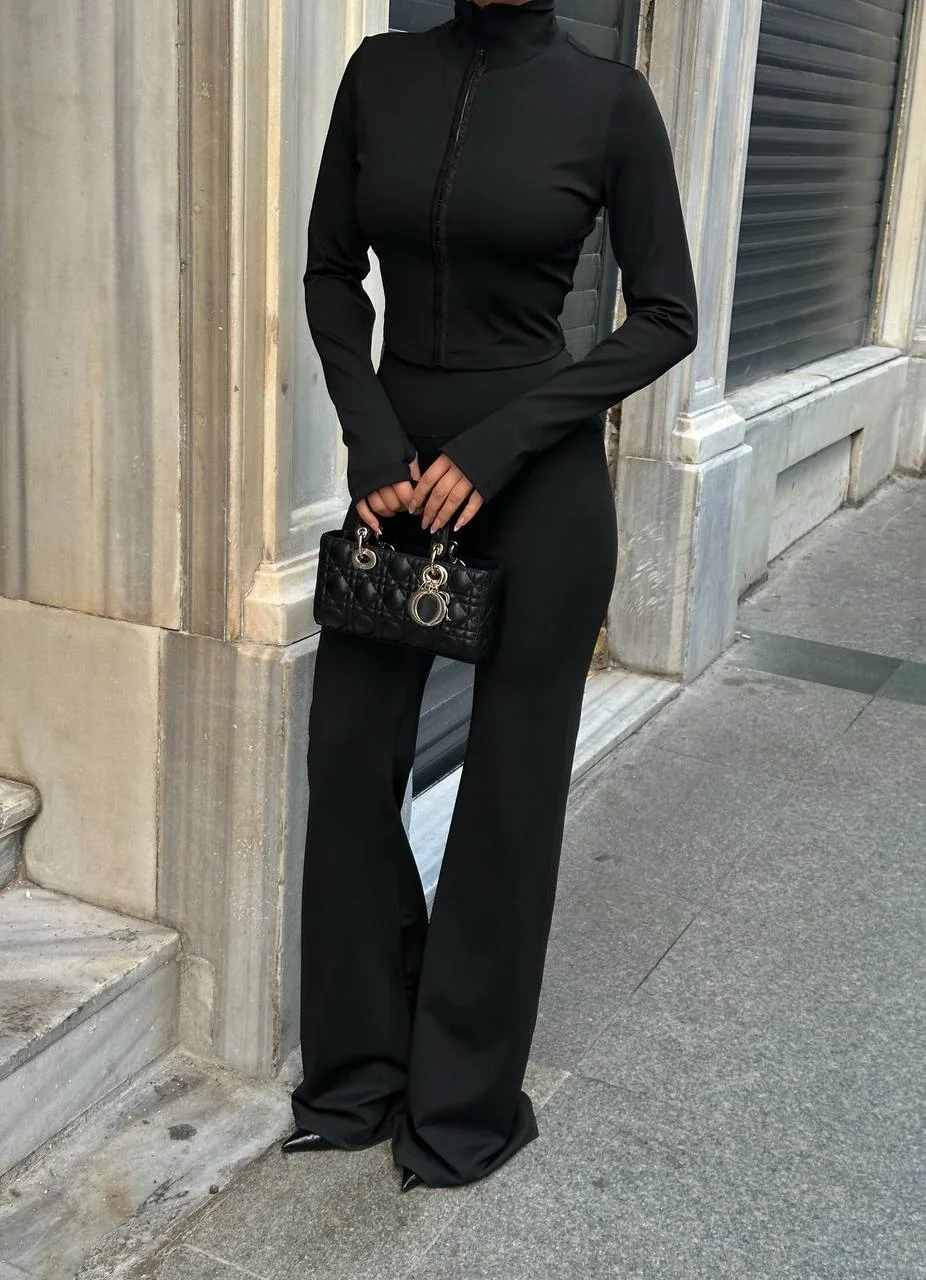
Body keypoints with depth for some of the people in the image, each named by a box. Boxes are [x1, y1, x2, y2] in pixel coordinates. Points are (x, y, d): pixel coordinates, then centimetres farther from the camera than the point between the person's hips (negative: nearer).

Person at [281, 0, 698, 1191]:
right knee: (348, 762, 8)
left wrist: (497, 445, -15)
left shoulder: (608, 97, -7)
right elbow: (330, 273, 8)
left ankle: (468, 1099, 25)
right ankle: (359, 1069, 29)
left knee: (508, 786, 6)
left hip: (538, 484, -4)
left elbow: (666, 318, -6)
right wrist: (371, 436, -7)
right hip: (398, 468, 4)